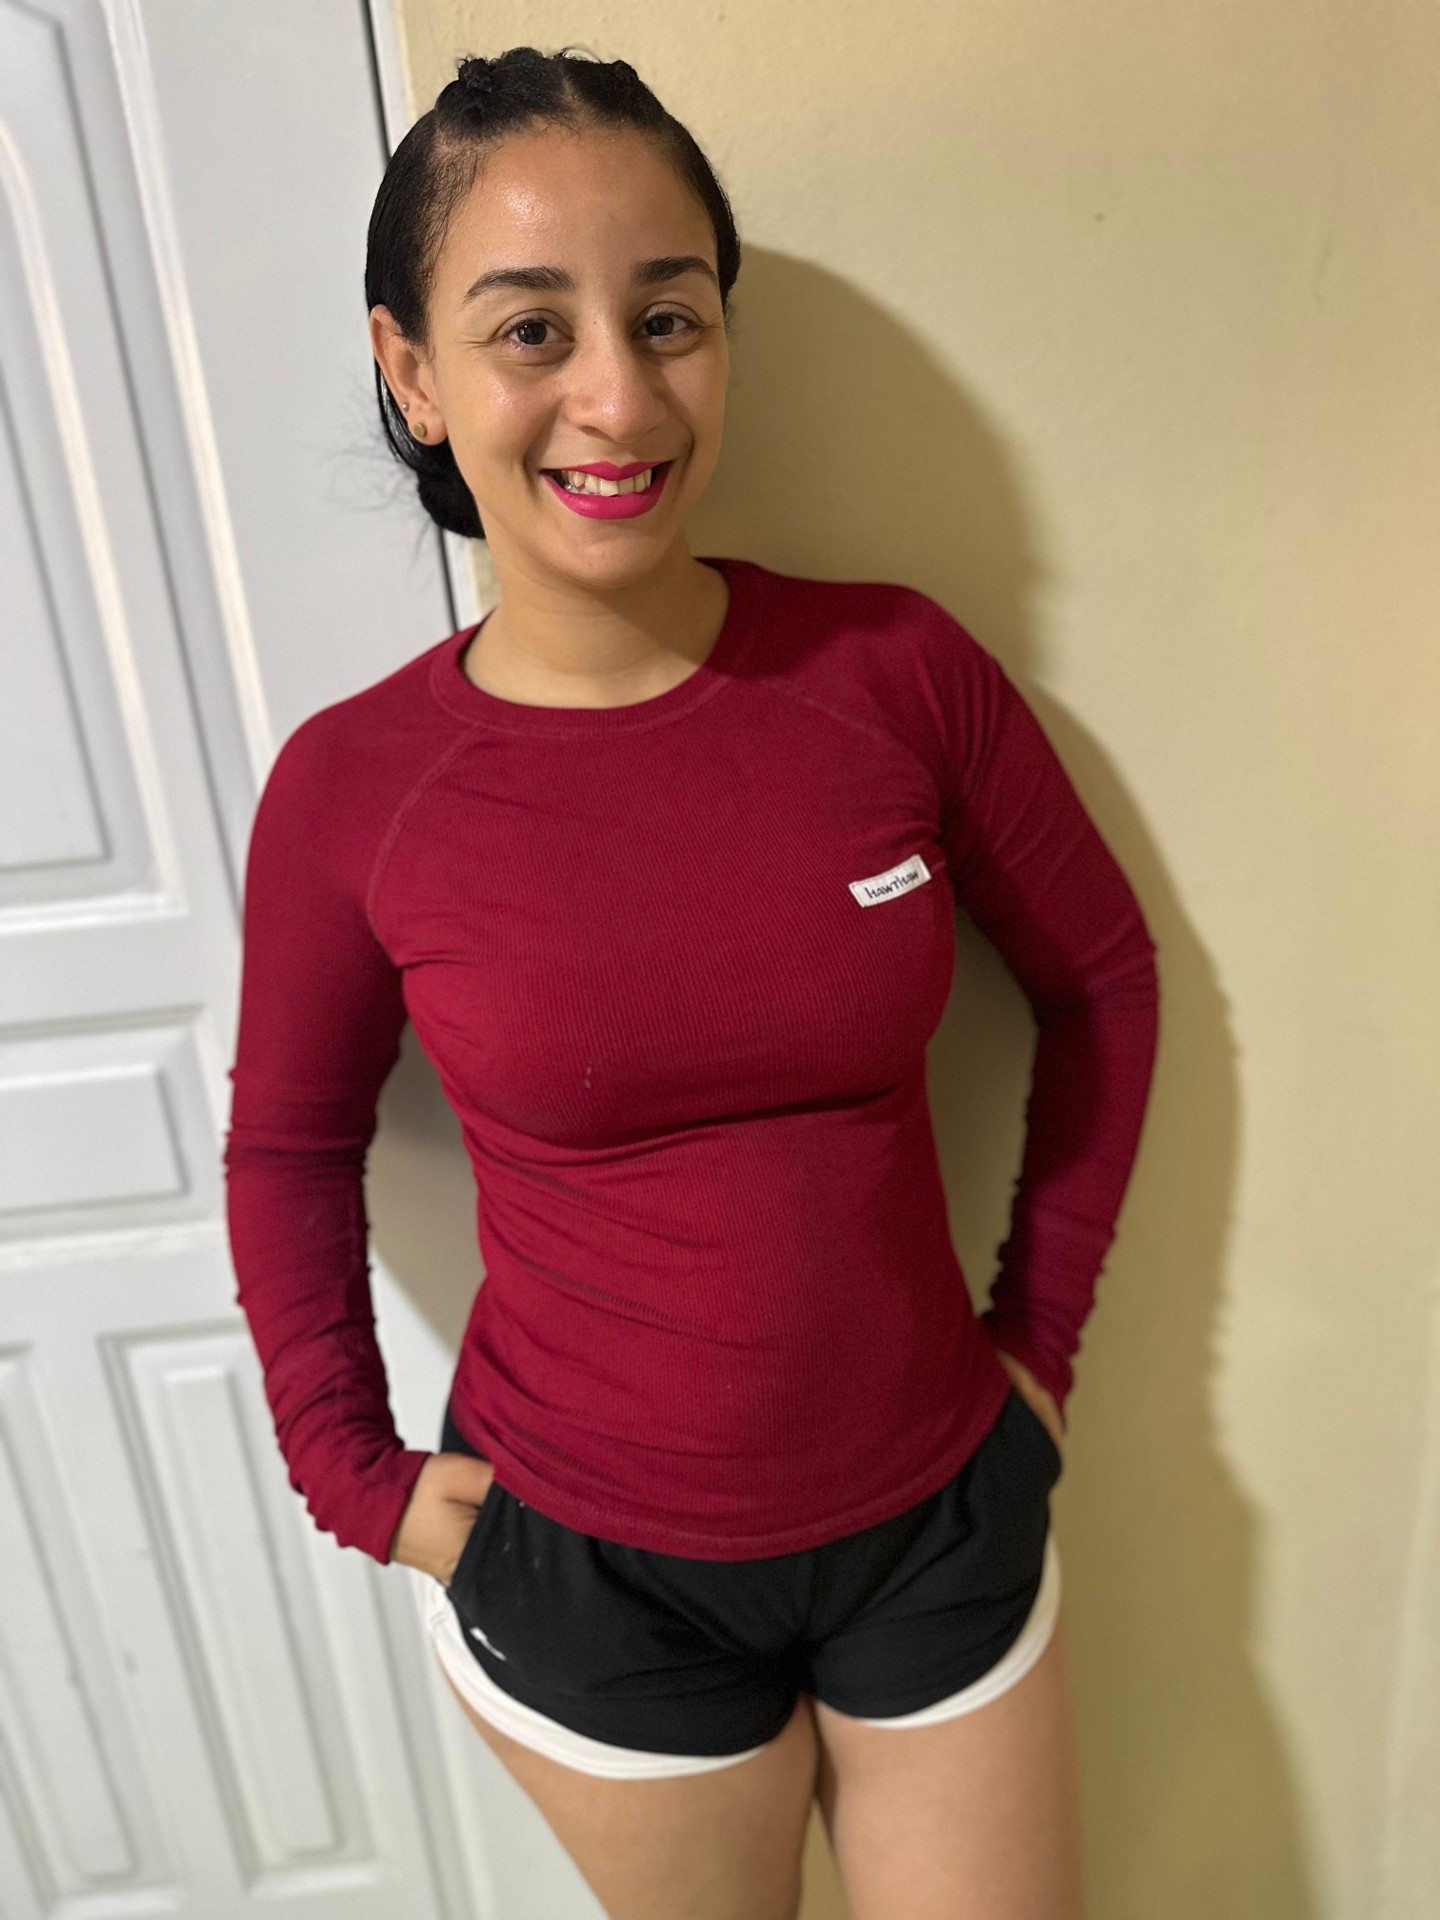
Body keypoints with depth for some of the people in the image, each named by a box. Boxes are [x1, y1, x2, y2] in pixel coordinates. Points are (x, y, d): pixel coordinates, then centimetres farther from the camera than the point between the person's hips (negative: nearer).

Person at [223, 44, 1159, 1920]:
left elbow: (1103, 975, 0)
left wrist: (1044, 1324, 2)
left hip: (943, 1516, 1)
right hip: (584, 1567, 0)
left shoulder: (900, 670, -14)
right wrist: (351, 1469, 0)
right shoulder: (351, 789, -15)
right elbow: (289, 1146, 2)